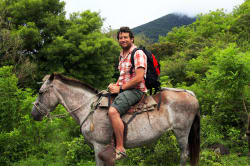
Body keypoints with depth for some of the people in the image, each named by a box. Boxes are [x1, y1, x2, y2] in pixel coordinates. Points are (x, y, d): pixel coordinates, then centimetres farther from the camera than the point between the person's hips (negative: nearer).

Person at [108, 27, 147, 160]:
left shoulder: (138, 53, -10)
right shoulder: (122, 55, 18)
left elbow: (139, 78, -19)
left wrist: (120, 88, -15)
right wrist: (115, 85, 5)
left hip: (135, 90, -10)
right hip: (123, 90, 10)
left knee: (113, 111, -31)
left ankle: (120, 149, -27)